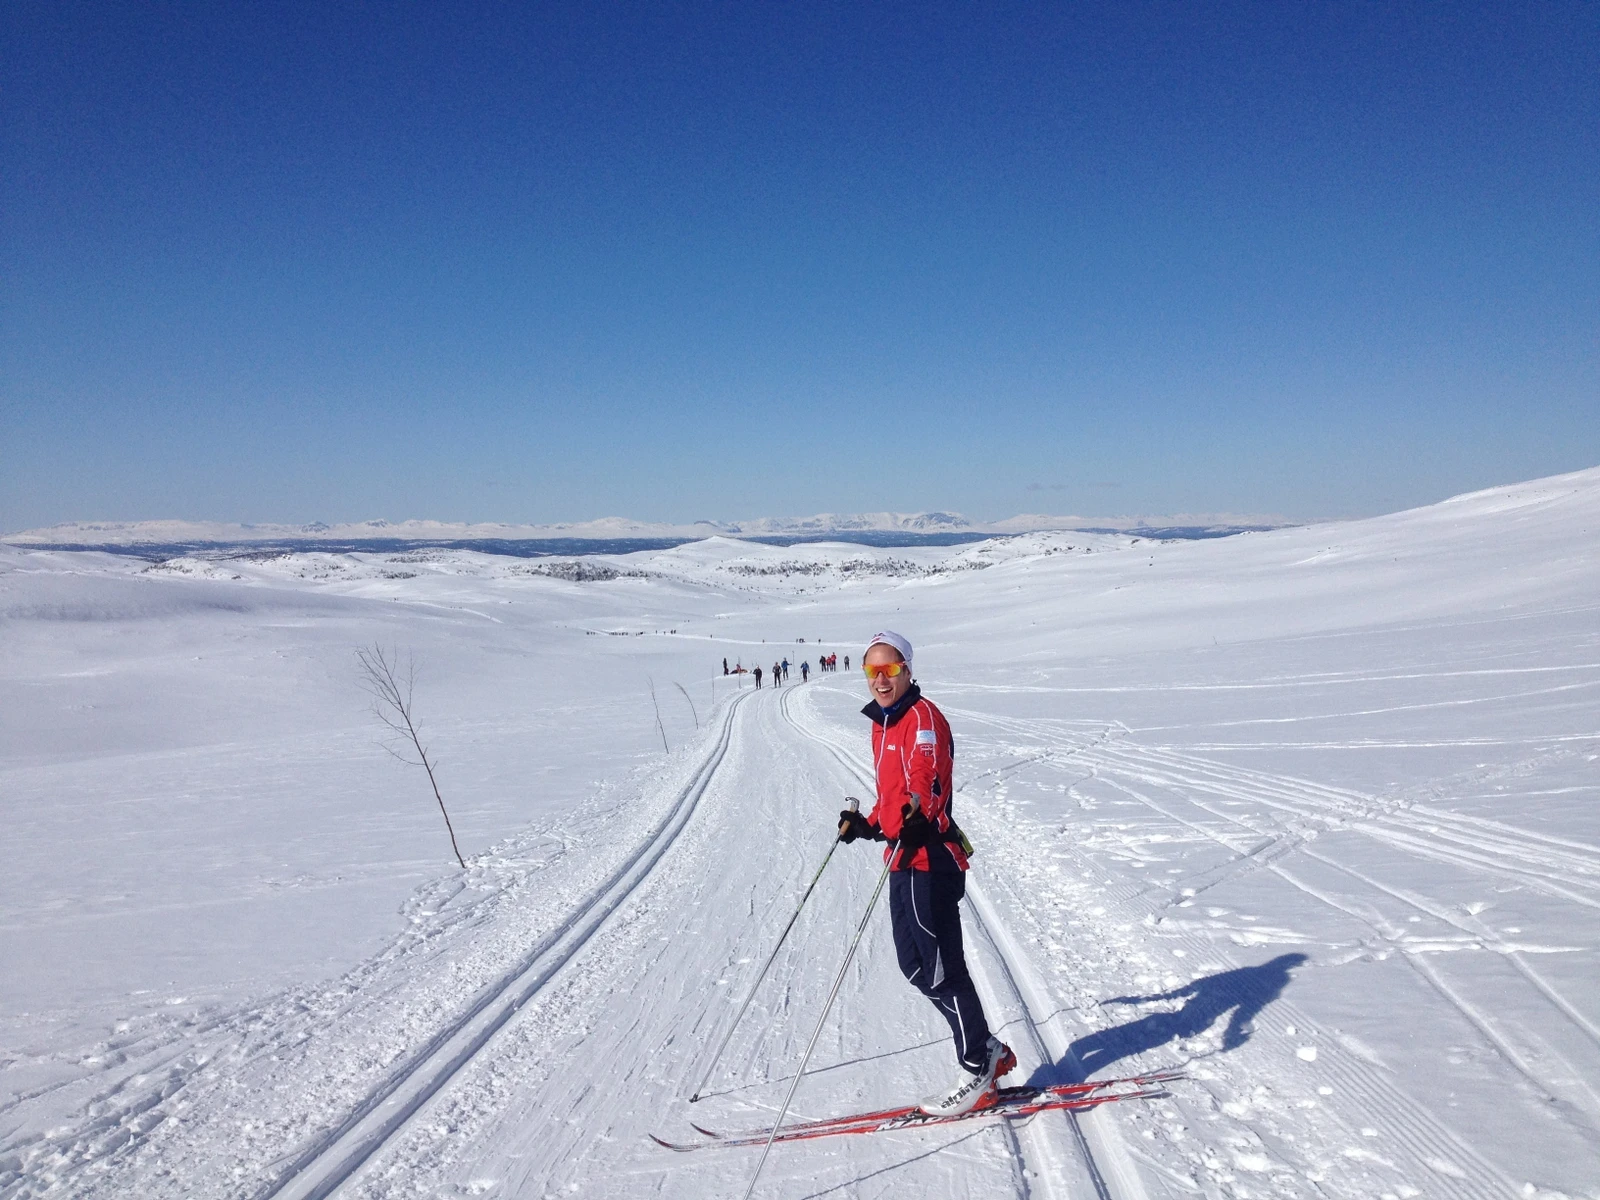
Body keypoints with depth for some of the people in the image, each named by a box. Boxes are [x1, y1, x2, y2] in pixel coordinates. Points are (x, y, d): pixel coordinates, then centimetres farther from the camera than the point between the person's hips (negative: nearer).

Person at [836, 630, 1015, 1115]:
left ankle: (977, 1073, 14)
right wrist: (867, 824, 28)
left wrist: (916, 815, -45)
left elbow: (929, 779, -28)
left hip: (928, 858, -10)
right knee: (915, 966, 15)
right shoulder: (883, 722, 15)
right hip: (904, 860, 10)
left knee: (940, 970, -2)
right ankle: (988, 1049, 28)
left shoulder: (923, 717, -12)